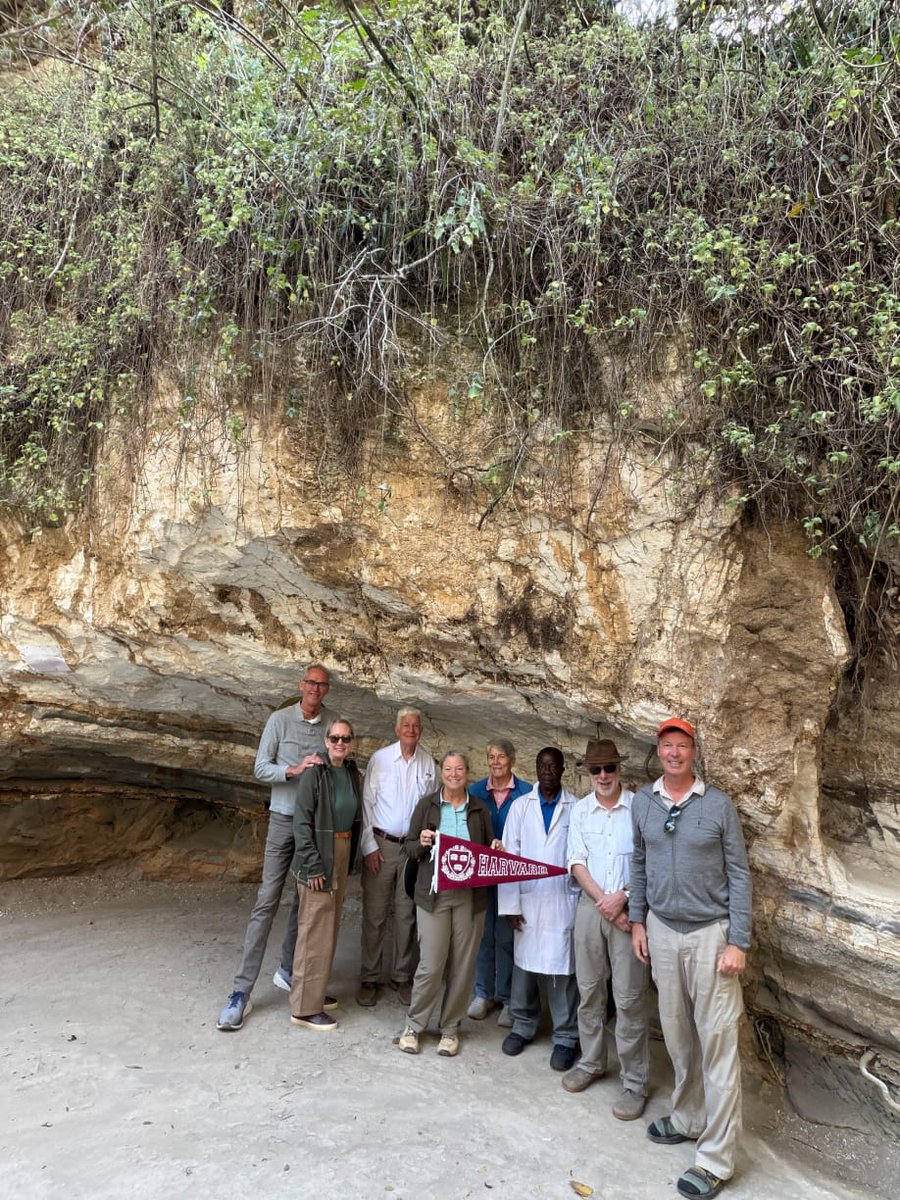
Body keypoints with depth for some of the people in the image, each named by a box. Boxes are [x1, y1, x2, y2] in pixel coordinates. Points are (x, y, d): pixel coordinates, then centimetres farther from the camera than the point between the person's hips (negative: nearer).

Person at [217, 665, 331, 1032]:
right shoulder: (280, 720, -4)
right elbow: (261, 768, -5)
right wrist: (293, 770, -19)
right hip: (284, 819, -2)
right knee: (267, 901, -4)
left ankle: (289, 970, 29)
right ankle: (242, 990, 1)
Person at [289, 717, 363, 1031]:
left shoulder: (353, 775, 7)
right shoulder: (315, 774, -14)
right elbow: (302, 822, -16)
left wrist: (349, 859, 10)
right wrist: (313, 865, -18)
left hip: (342, 855, 7)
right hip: (319, 857, -7)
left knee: (330, 927, 16)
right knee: (315, 931, -2)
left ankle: (314, 991, 31)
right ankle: (305, 1008, 8)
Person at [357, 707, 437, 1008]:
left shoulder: (428, 763, 2)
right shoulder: (380, 759, -4)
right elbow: (366, 803, -2)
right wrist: (369, 846, -5)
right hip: (381, 844, -2)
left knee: (407, 915, 10)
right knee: (374, 914, 3)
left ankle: (402, 977, 23)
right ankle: (369, 979, 15)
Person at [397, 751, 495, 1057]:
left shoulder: (480, 810, 8)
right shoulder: (426, 805, 3)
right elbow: (409, 847, 5)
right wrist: (421, 843, -15)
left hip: (470, 896, 2)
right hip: (434, 894, -2)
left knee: (462, 966, 6)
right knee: (431, 965, -3)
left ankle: (450, 1028, 25)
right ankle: (413, 1026, 19)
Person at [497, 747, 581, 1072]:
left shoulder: (576, 808, -2)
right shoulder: (520, 806, 2)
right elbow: (508, 856, 1)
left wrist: (583, 899, -4)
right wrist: (511, 904, -3)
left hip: (563, 901, -1)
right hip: (527, 901, 2)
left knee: (562, 970, 4)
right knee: (524, 965, 10)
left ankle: (565, 1037, 21)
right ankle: (523, 1026, 30)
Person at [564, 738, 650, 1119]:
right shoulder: (581, 810, 4)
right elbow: (576, 862, 1)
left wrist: (622, 897, -14)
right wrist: (603, 900, -9)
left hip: (629, 909, -3)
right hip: (590, 906, 3)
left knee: (629, 998, 1)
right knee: (589, 990, 13)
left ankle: (635, 1083, 13)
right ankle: (591, 1062, 31)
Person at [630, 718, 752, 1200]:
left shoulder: (718, 804, -8)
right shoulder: (642, 802, 2)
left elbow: (738, 873, -5)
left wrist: (738, 942, -9)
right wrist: (637, 920, 9)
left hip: (710, 933, -3)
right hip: (662, 930, 3)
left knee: (717, 1040, 0)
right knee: (676, 1033, 13)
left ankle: (716, 1158, 9)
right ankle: (687, 1118, 32)